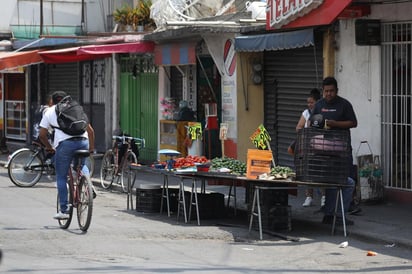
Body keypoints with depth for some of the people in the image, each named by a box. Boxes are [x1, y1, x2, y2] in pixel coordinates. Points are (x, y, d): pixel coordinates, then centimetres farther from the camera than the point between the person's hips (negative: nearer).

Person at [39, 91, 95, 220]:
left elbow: (42, 135, 12)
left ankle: (64, 211, 7)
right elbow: (90, 130, 17)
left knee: (61, 178, 9)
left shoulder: (49, 112, 18)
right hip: (83, 142, 3)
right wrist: (91, 148, 24)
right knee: (81, 164, 33)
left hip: (65, 144, -3)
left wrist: (49, 147, 28)